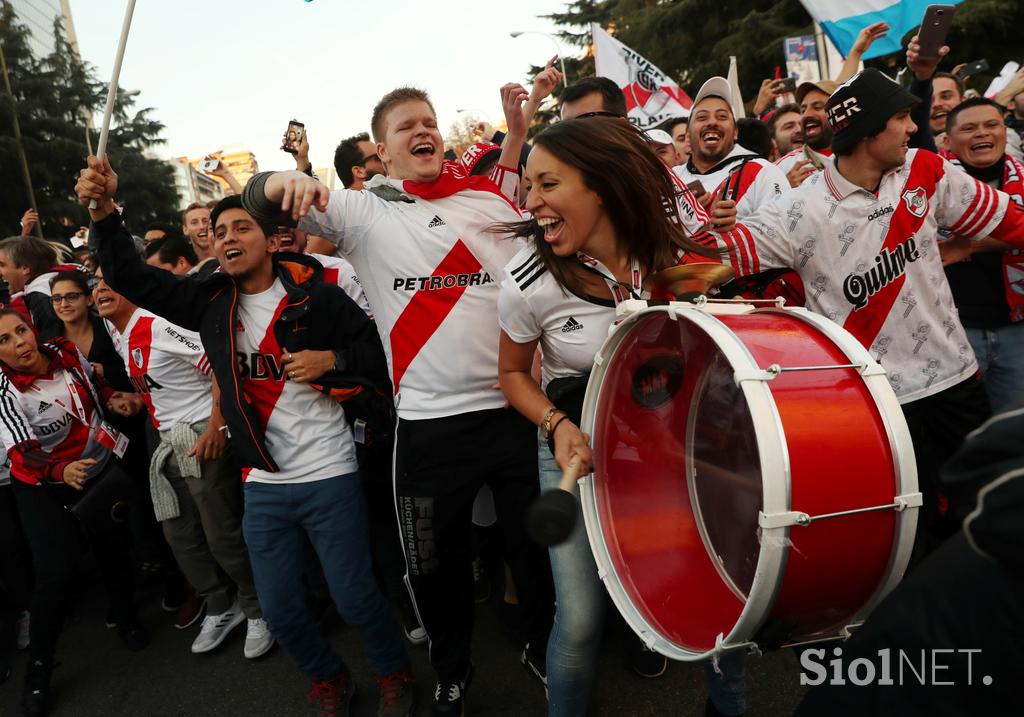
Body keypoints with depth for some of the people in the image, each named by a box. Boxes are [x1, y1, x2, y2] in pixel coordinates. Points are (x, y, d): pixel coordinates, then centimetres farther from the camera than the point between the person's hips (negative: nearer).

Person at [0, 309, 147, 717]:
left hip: (101, 466, 4)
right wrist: (62, 472, -47)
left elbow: (95, 386, 13)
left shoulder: (65, 352, -9)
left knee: (113, 547, 9)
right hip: (45, 487, -4)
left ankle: (126, 619, 36)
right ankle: (38, 672, 10)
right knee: (55, 573, -10)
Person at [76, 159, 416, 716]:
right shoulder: (210, 301, 5)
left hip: (329, 476, -5)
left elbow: (376, 348, -5)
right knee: (279, 610, 13)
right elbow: (130, 278, 3)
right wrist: (103, 211, -11)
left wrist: (331, 361, -22)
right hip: (263, 483, 5)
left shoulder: (315, 295, -9)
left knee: (354, 598, 3)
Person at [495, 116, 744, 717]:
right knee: (582, 618, -2)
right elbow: (514, 373, -3)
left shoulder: (674, 251, -11)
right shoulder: (530, 280, -19)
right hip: (577, 450, -2)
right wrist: (558, 424, -20)